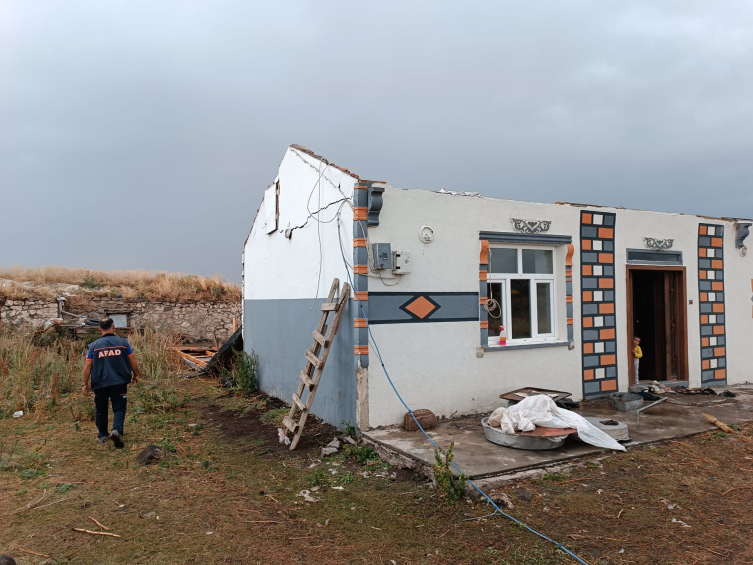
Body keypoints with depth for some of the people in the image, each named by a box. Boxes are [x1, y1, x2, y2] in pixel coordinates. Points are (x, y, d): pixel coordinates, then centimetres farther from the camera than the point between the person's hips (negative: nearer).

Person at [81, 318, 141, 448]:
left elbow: (88, 366, 1)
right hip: (119, 382, -1)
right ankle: (116, 430, -19)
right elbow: (133, 361, 2)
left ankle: (102, 436, 28)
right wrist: (136, 375, 16)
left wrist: (85, 383, 8)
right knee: (119, 408, 4)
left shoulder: (94, 345, 1)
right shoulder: (123, 342, -2)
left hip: (100, 384, 2)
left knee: (101, 410, 18)